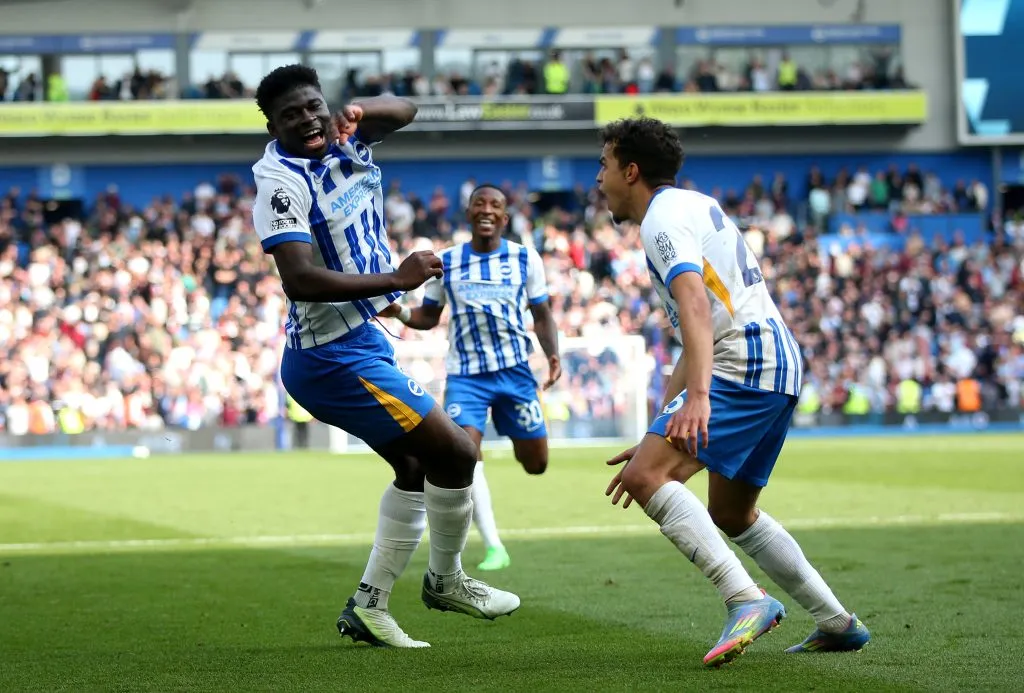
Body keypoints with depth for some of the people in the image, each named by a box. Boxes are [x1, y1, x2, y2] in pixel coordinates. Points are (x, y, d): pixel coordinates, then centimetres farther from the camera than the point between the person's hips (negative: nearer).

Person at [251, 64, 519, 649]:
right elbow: (301, 280, -31)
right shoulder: (282, 180, -22)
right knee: (454, 452, -5)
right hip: (333, 356, -10)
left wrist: (361, 111, -7)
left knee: (416, 466, 19)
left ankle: (368, 606, 22)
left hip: (361, 340, 10)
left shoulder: (343, 141, 2)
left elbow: (404, 111, 16)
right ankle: (446, 579, 18)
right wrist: (397, 279, -29)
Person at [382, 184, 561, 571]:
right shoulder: (445, 263, 2)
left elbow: (541, 313, 9)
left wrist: (552, 354, -6)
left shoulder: (525, 259, 1)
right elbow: (429, 317, 10)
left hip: (515, 370, 1)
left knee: (535, 463, 5)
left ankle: (515, 437, 44)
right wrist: (400, 313, -11)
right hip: (465, 375, -1)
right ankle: (493, 547, -16)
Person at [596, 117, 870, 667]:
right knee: (730, 512, 22)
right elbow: (696, 335, 29)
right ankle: (838, 624, 25)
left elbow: (696, 307, -27)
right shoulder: (691, 207, 25)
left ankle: (745, 601, -27)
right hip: (779, 362, 11)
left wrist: (697, 396, -40)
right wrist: (660, 433, 29)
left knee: (646, 478, -19)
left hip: (745, 366, -11)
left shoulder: (664, 217, -8)